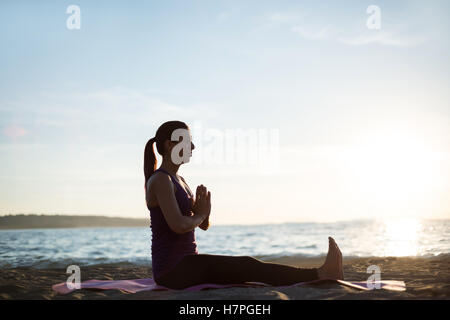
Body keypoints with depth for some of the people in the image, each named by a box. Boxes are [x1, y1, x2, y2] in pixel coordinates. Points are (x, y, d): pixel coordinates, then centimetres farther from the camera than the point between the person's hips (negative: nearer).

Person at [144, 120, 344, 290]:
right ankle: (321, 275, -19)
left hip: (186, 264, 9)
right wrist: (200, 215, -6)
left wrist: (203, 210, -7)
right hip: (172, 269, -9)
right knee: (246, 266, -17)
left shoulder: (178, 180, 17)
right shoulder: (160, 180, -14)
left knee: (246, 269, -3)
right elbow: (178, 225, -28)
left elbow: (204, 226, 17)